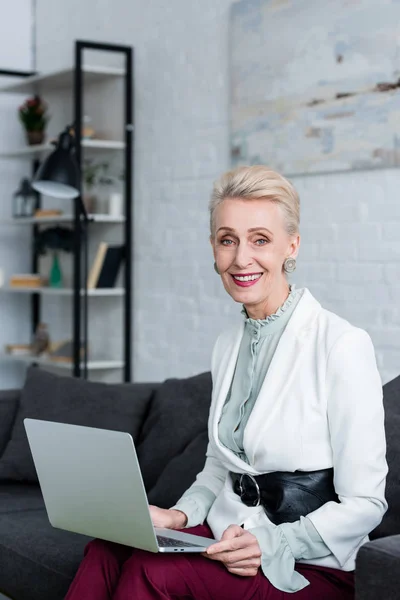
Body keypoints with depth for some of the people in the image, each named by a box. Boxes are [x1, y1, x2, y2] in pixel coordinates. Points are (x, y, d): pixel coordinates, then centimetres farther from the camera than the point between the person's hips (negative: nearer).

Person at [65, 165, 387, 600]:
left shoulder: (342, 344, -14)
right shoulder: (227, 346, 10)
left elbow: (364, 505, -12)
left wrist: (269, 544, -24)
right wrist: (181, 515, 0)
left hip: (310, 565, -5)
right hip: (225, 533, 6)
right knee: (106, 552, -24)